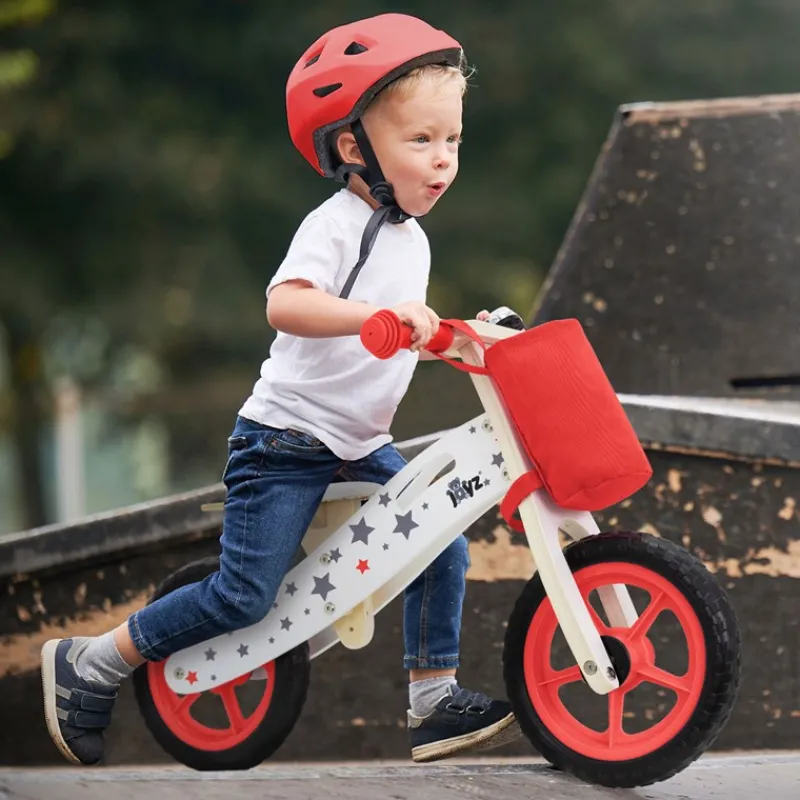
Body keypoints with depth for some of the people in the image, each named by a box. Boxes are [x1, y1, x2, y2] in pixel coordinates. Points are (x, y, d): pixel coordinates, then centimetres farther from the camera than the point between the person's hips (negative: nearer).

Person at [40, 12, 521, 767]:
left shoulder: (411, 239, 10)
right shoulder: (335, 225, -18)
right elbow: (285, 304, -37)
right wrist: (381, 313, -47)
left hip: (361, 445, 8)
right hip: (286, 442, -8)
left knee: (441, 545, -2)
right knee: (246, 594, -9)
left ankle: (432, 700, 9)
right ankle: (86, 667, 5)